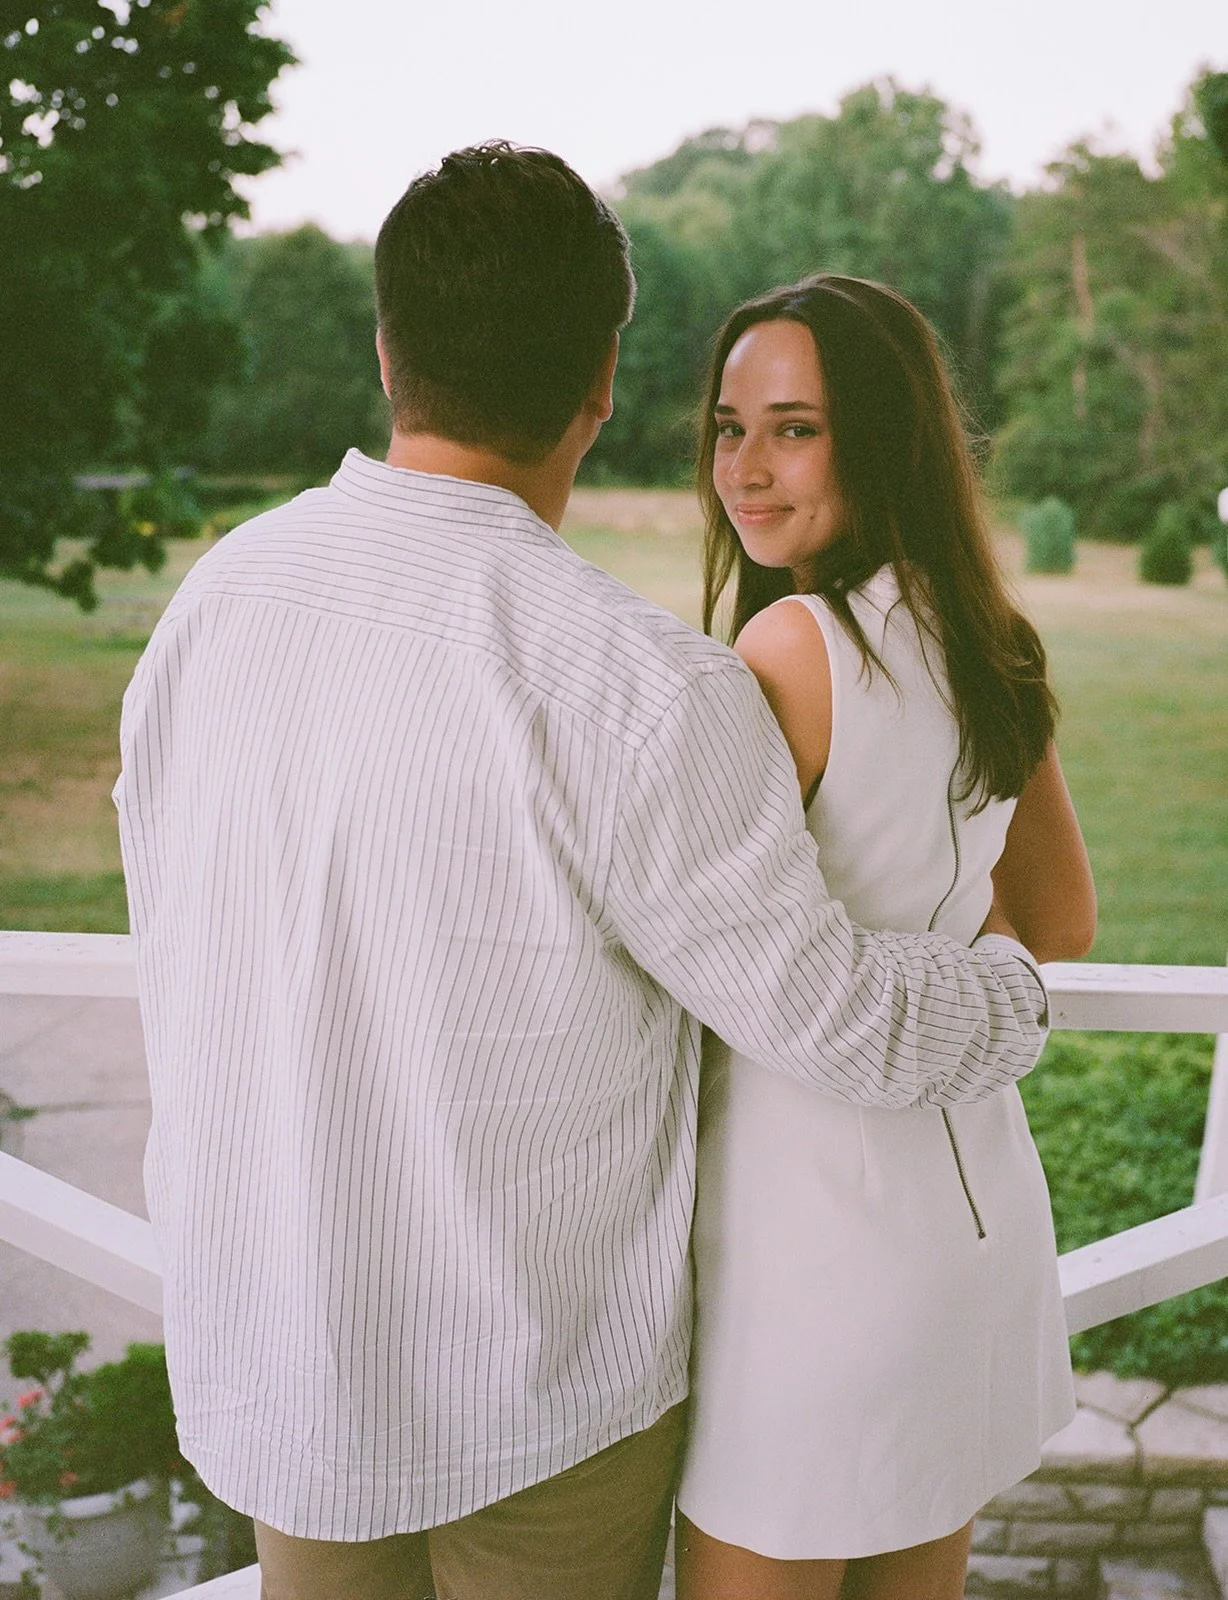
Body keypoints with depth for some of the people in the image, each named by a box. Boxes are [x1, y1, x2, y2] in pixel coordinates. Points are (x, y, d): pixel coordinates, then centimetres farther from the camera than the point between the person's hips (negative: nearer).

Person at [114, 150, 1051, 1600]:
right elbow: (839, 1019, -17)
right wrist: (1016, 990, 4)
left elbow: (173, 948, 4)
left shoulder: (211, 595, -8)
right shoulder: (641, 689, -28)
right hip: (542, 1395, -5)